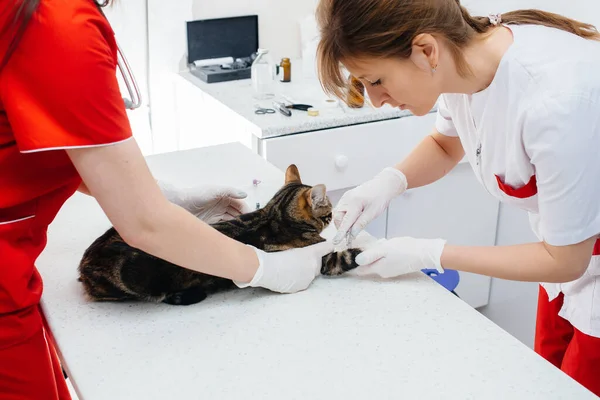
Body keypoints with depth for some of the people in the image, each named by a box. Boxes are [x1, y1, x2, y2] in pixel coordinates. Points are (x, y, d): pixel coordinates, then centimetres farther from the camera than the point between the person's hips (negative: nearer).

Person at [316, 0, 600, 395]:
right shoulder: (462, 52, -15)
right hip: (564, 248, 6)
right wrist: (390, 181, -12)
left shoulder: (556, 104, -38)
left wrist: (430, 253, -20)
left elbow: (564, 260, -23)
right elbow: (446, 145, 8)